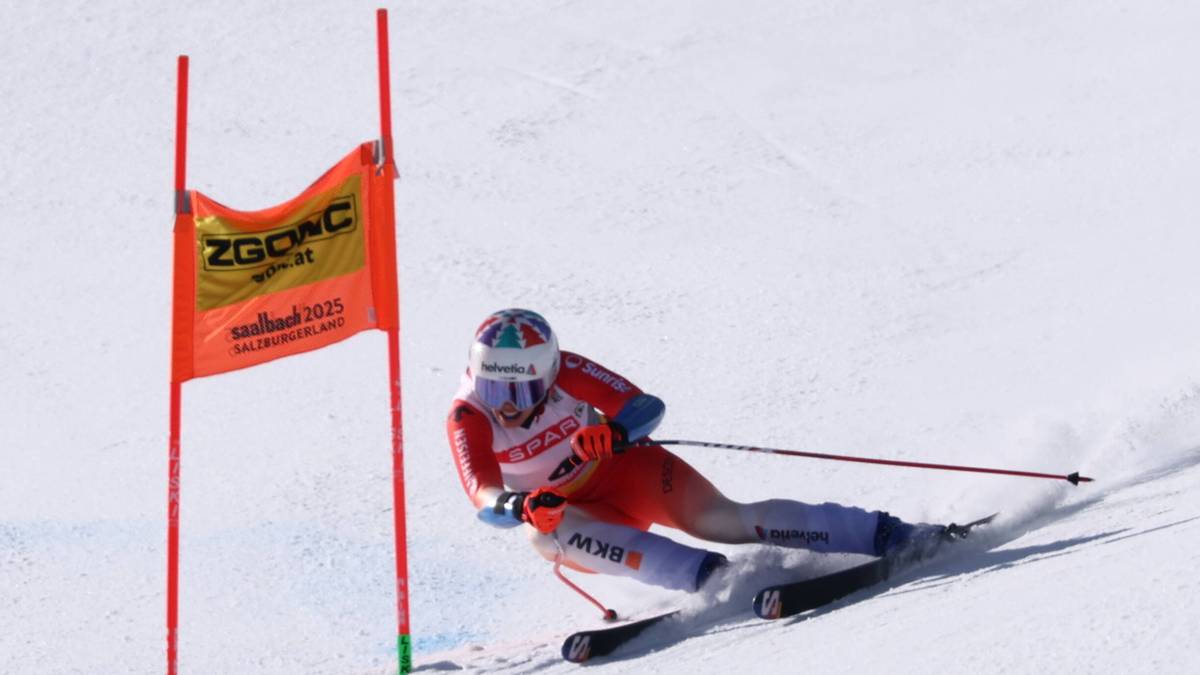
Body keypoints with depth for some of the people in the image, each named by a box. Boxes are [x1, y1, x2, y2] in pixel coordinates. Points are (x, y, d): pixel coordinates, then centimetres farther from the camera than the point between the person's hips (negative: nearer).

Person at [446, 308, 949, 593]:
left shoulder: (564, 371, -23)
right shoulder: (468, 417, -22)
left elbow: (647, 407, -25)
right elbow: (485, 500, -33)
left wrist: (614, 431, -48)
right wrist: (523, 507, -57)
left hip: (627, 470, -1)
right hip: (567, 510, 1)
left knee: (719, 519, -25)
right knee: (546, 533, -34)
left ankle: (885, 534, -24)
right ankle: (709, 576, -37)